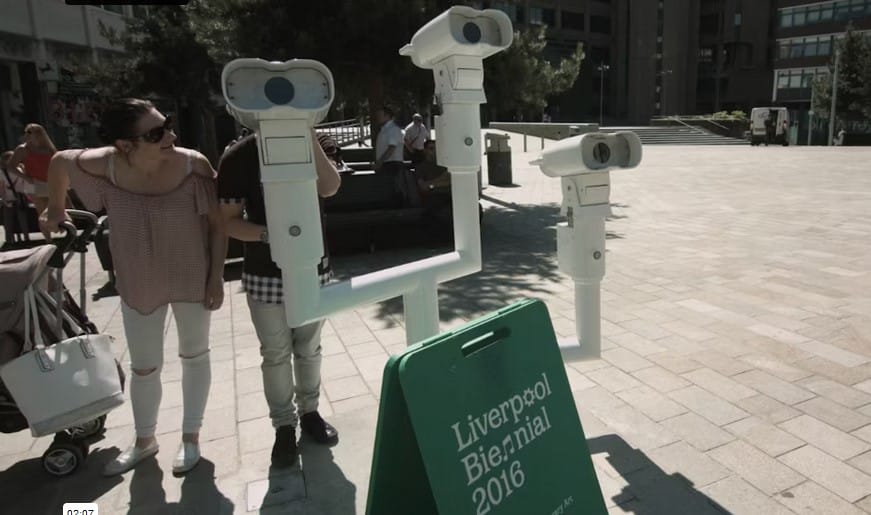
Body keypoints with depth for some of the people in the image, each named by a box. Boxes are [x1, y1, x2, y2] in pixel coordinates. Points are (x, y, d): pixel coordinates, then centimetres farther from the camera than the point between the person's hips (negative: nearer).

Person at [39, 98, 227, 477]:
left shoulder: (193, 165, -24)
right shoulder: (105, 165, -19)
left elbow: (217, 224, -14)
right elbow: (60, 161, 4)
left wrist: (216, 277, -13)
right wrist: (55, 209, 16)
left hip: (192, 280, -2)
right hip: (138, 285, 2)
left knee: (194, 355, 14)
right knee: (143, 367, 16)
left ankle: (191, 437, 33)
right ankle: (144, 441, 39)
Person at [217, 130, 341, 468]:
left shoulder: (305, 146, 1)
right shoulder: (239, 158, -10)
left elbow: (330, 188, -16)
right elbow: (228, 221, -9)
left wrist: (311, 139, -23)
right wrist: (269, 234, -26)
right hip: (266, 275, -3)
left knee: (309, 349, 16)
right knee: (276, 355, 9)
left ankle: (309, 412, 35)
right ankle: (284, 426, 26)